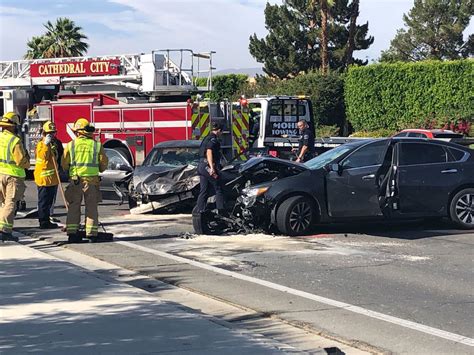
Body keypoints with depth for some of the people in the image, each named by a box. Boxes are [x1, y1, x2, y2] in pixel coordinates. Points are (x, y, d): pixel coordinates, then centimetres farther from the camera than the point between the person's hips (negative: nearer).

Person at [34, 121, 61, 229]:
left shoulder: (53, 144, 17)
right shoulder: (41, 144, -10)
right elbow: (43, 156, -28)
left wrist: (57, 173, 27)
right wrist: (46, 144, -29)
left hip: (52, 178, 9)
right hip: (44, 177, -9)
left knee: (49, 201, 14)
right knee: (43, 201, -5)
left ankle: (47, 221, 20)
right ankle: (43, 222, -2)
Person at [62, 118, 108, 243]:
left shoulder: (70, 145, 0)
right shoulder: (97, 145, 0)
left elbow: (64, 164, 3)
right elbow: (104, 163, 5)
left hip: (75, 180, 0)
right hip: (92, 180, 0)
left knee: (73, 207, 9)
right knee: (91, 208, 7)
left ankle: (72, 233, 6)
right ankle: (92, 234, 5)